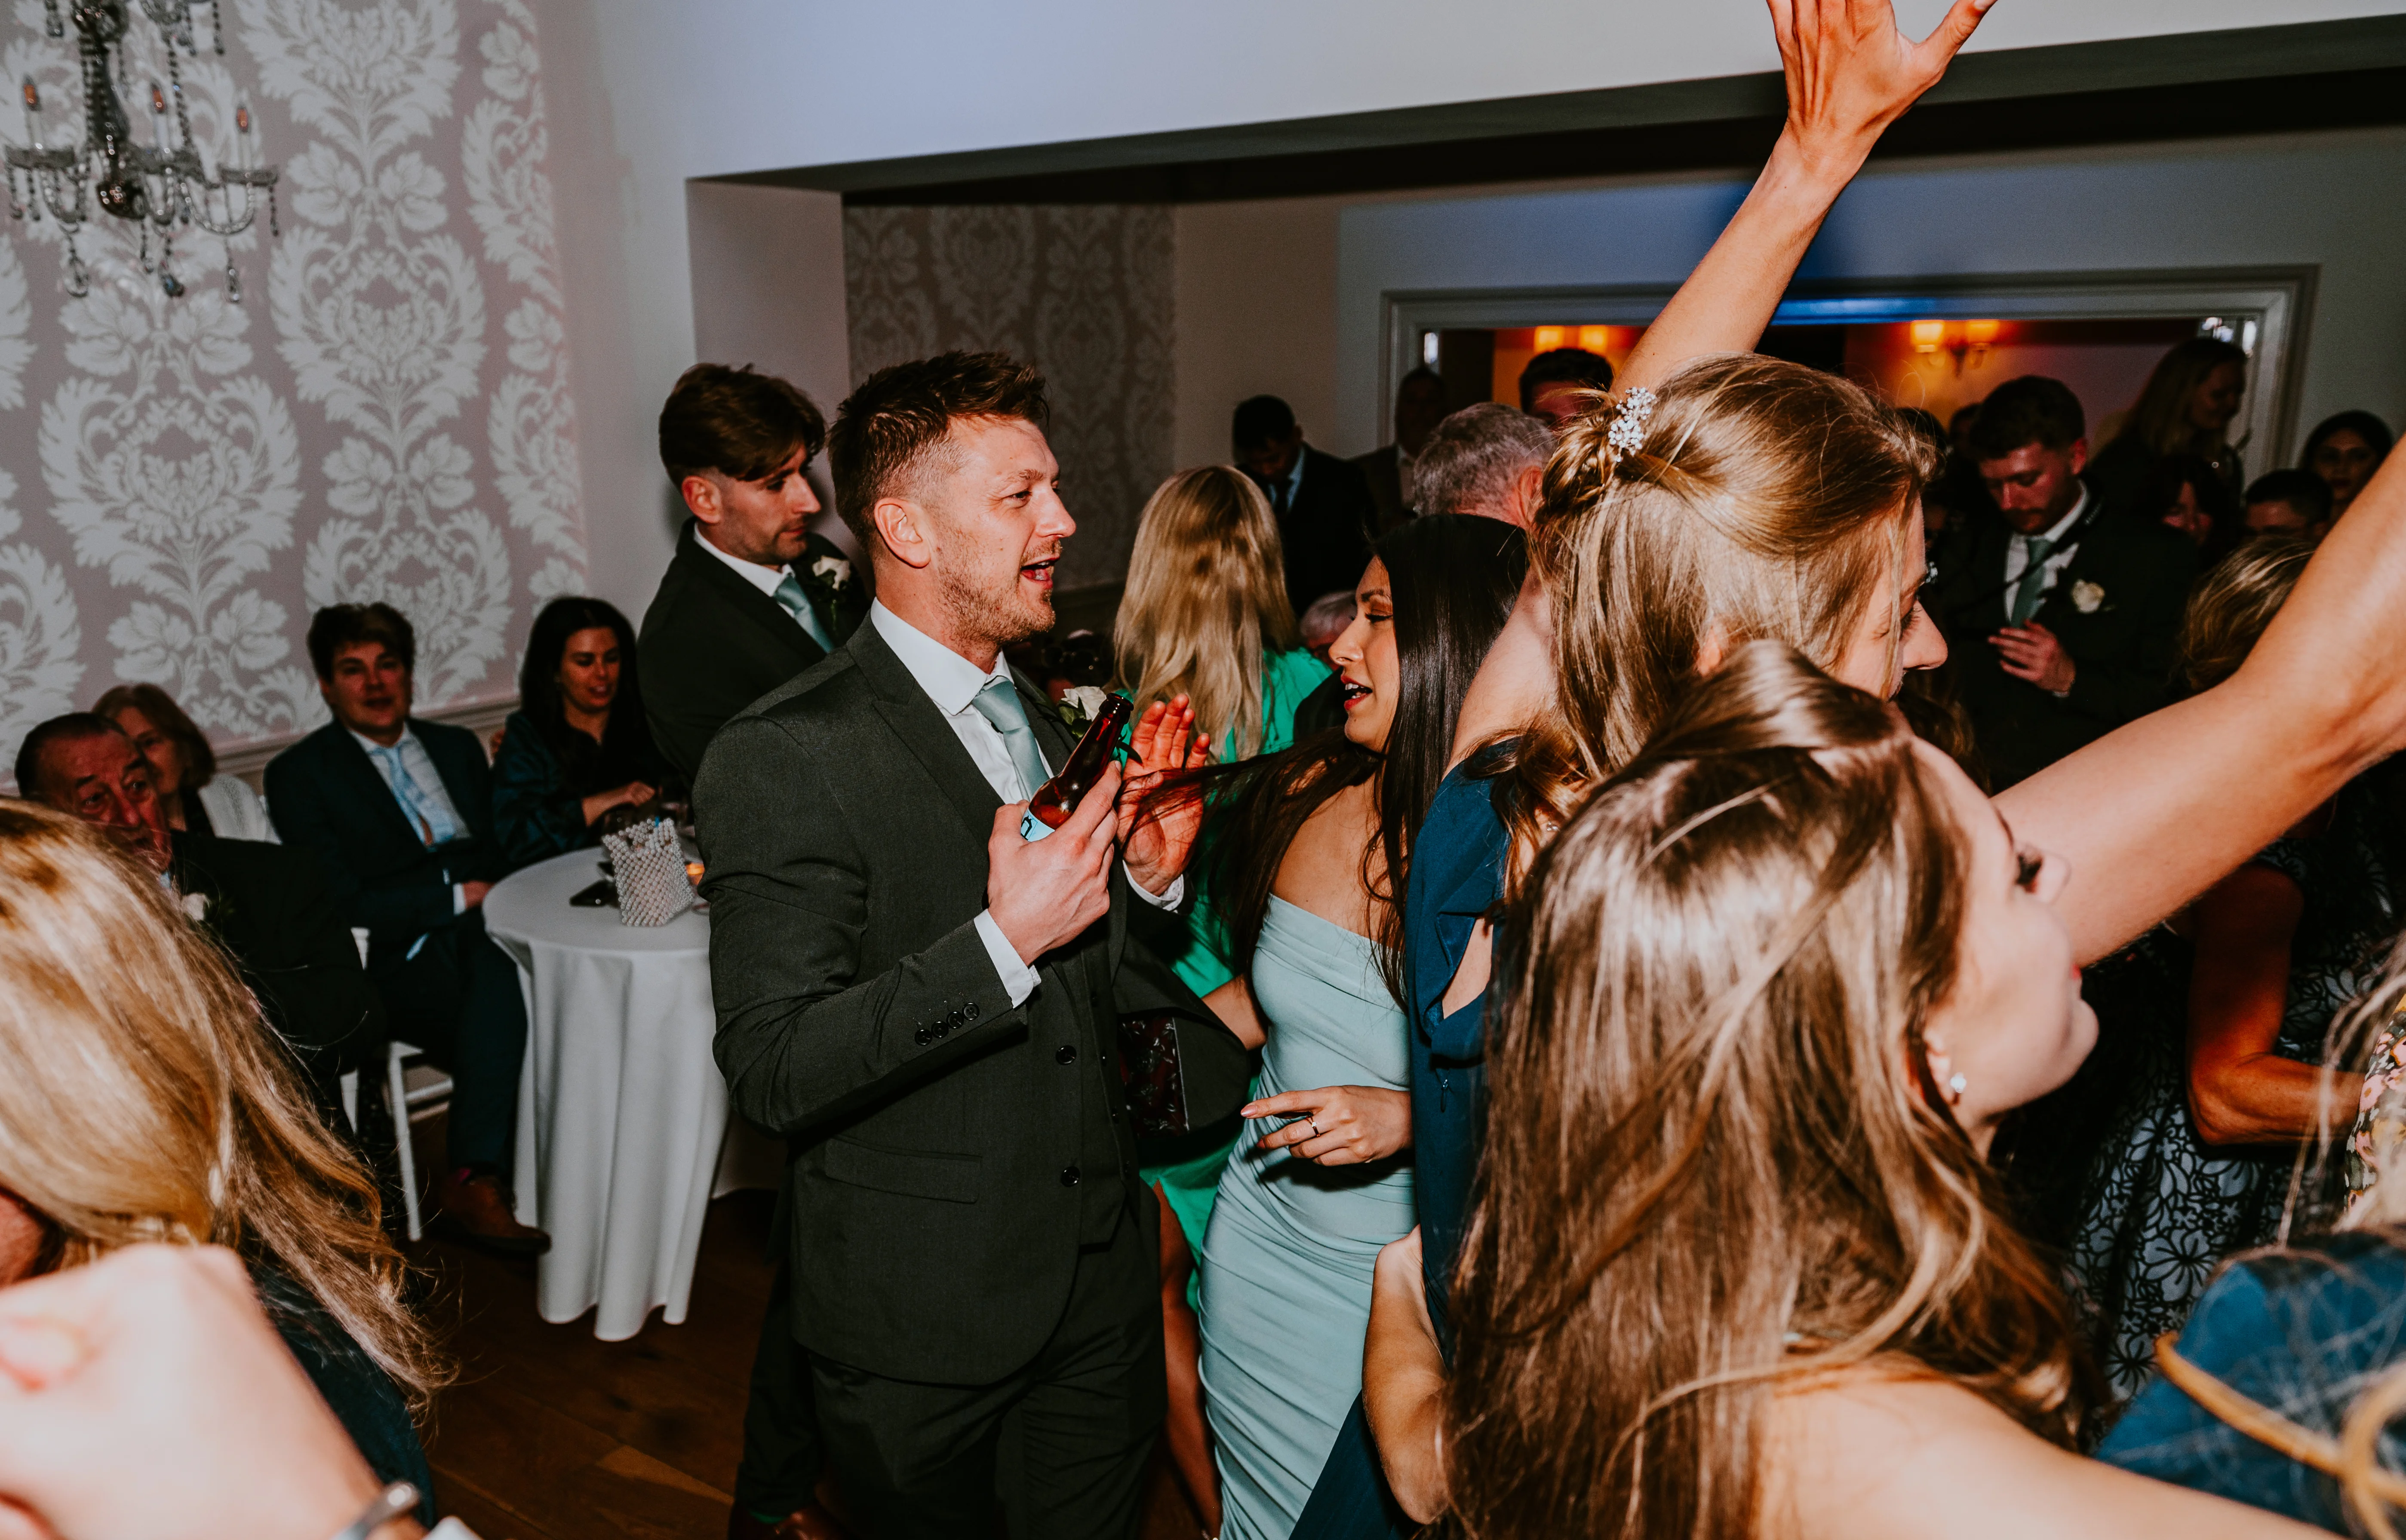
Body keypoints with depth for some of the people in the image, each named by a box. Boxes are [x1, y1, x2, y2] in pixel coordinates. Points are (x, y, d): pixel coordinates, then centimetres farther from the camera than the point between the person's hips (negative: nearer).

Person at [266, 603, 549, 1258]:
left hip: (485, 933, 4)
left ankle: (472, 1179, -31)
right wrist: (458, 896, -13)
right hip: (399, 961, -4)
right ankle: (475, 1176, -29)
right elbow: (344, 902, -6)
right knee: (503, 984, -35)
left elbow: (507, 850, 16)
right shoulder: (300, 774, 5)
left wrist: (498, 896, -7)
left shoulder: (457, 747, 21)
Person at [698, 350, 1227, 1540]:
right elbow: (774, 1073, -22)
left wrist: (1150, 873, -6)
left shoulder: (1049, 723, 6)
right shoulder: (782, 758, -18)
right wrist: (1004, 942, -29)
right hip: (922, 1319, -6)